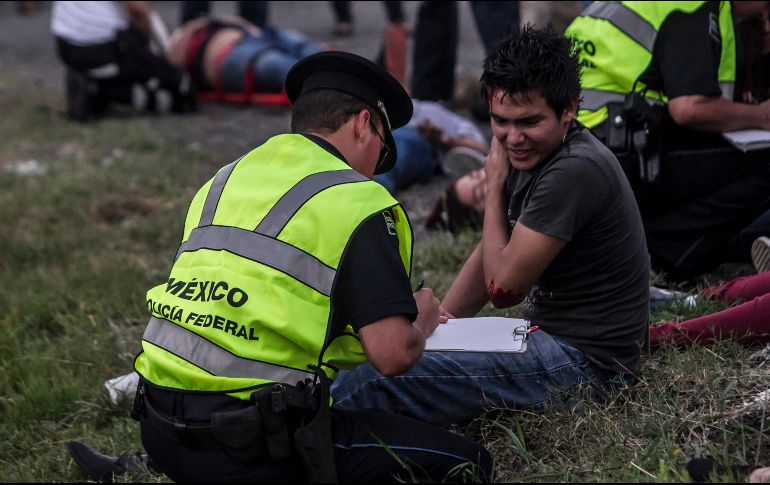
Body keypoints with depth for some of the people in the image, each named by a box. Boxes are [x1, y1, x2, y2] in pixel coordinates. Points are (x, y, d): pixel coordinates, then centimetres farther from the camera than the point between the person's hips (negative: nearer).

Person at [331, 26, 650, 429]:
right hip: (546, 338, 10)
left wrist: (493, 184, -7)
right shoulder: (531, 154, 8)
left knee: (386, 374, -20)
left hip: (584, 362, -10)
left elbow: (503, 286, -16)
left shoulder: (576, 171, -22)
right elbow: (490, 258, 16)